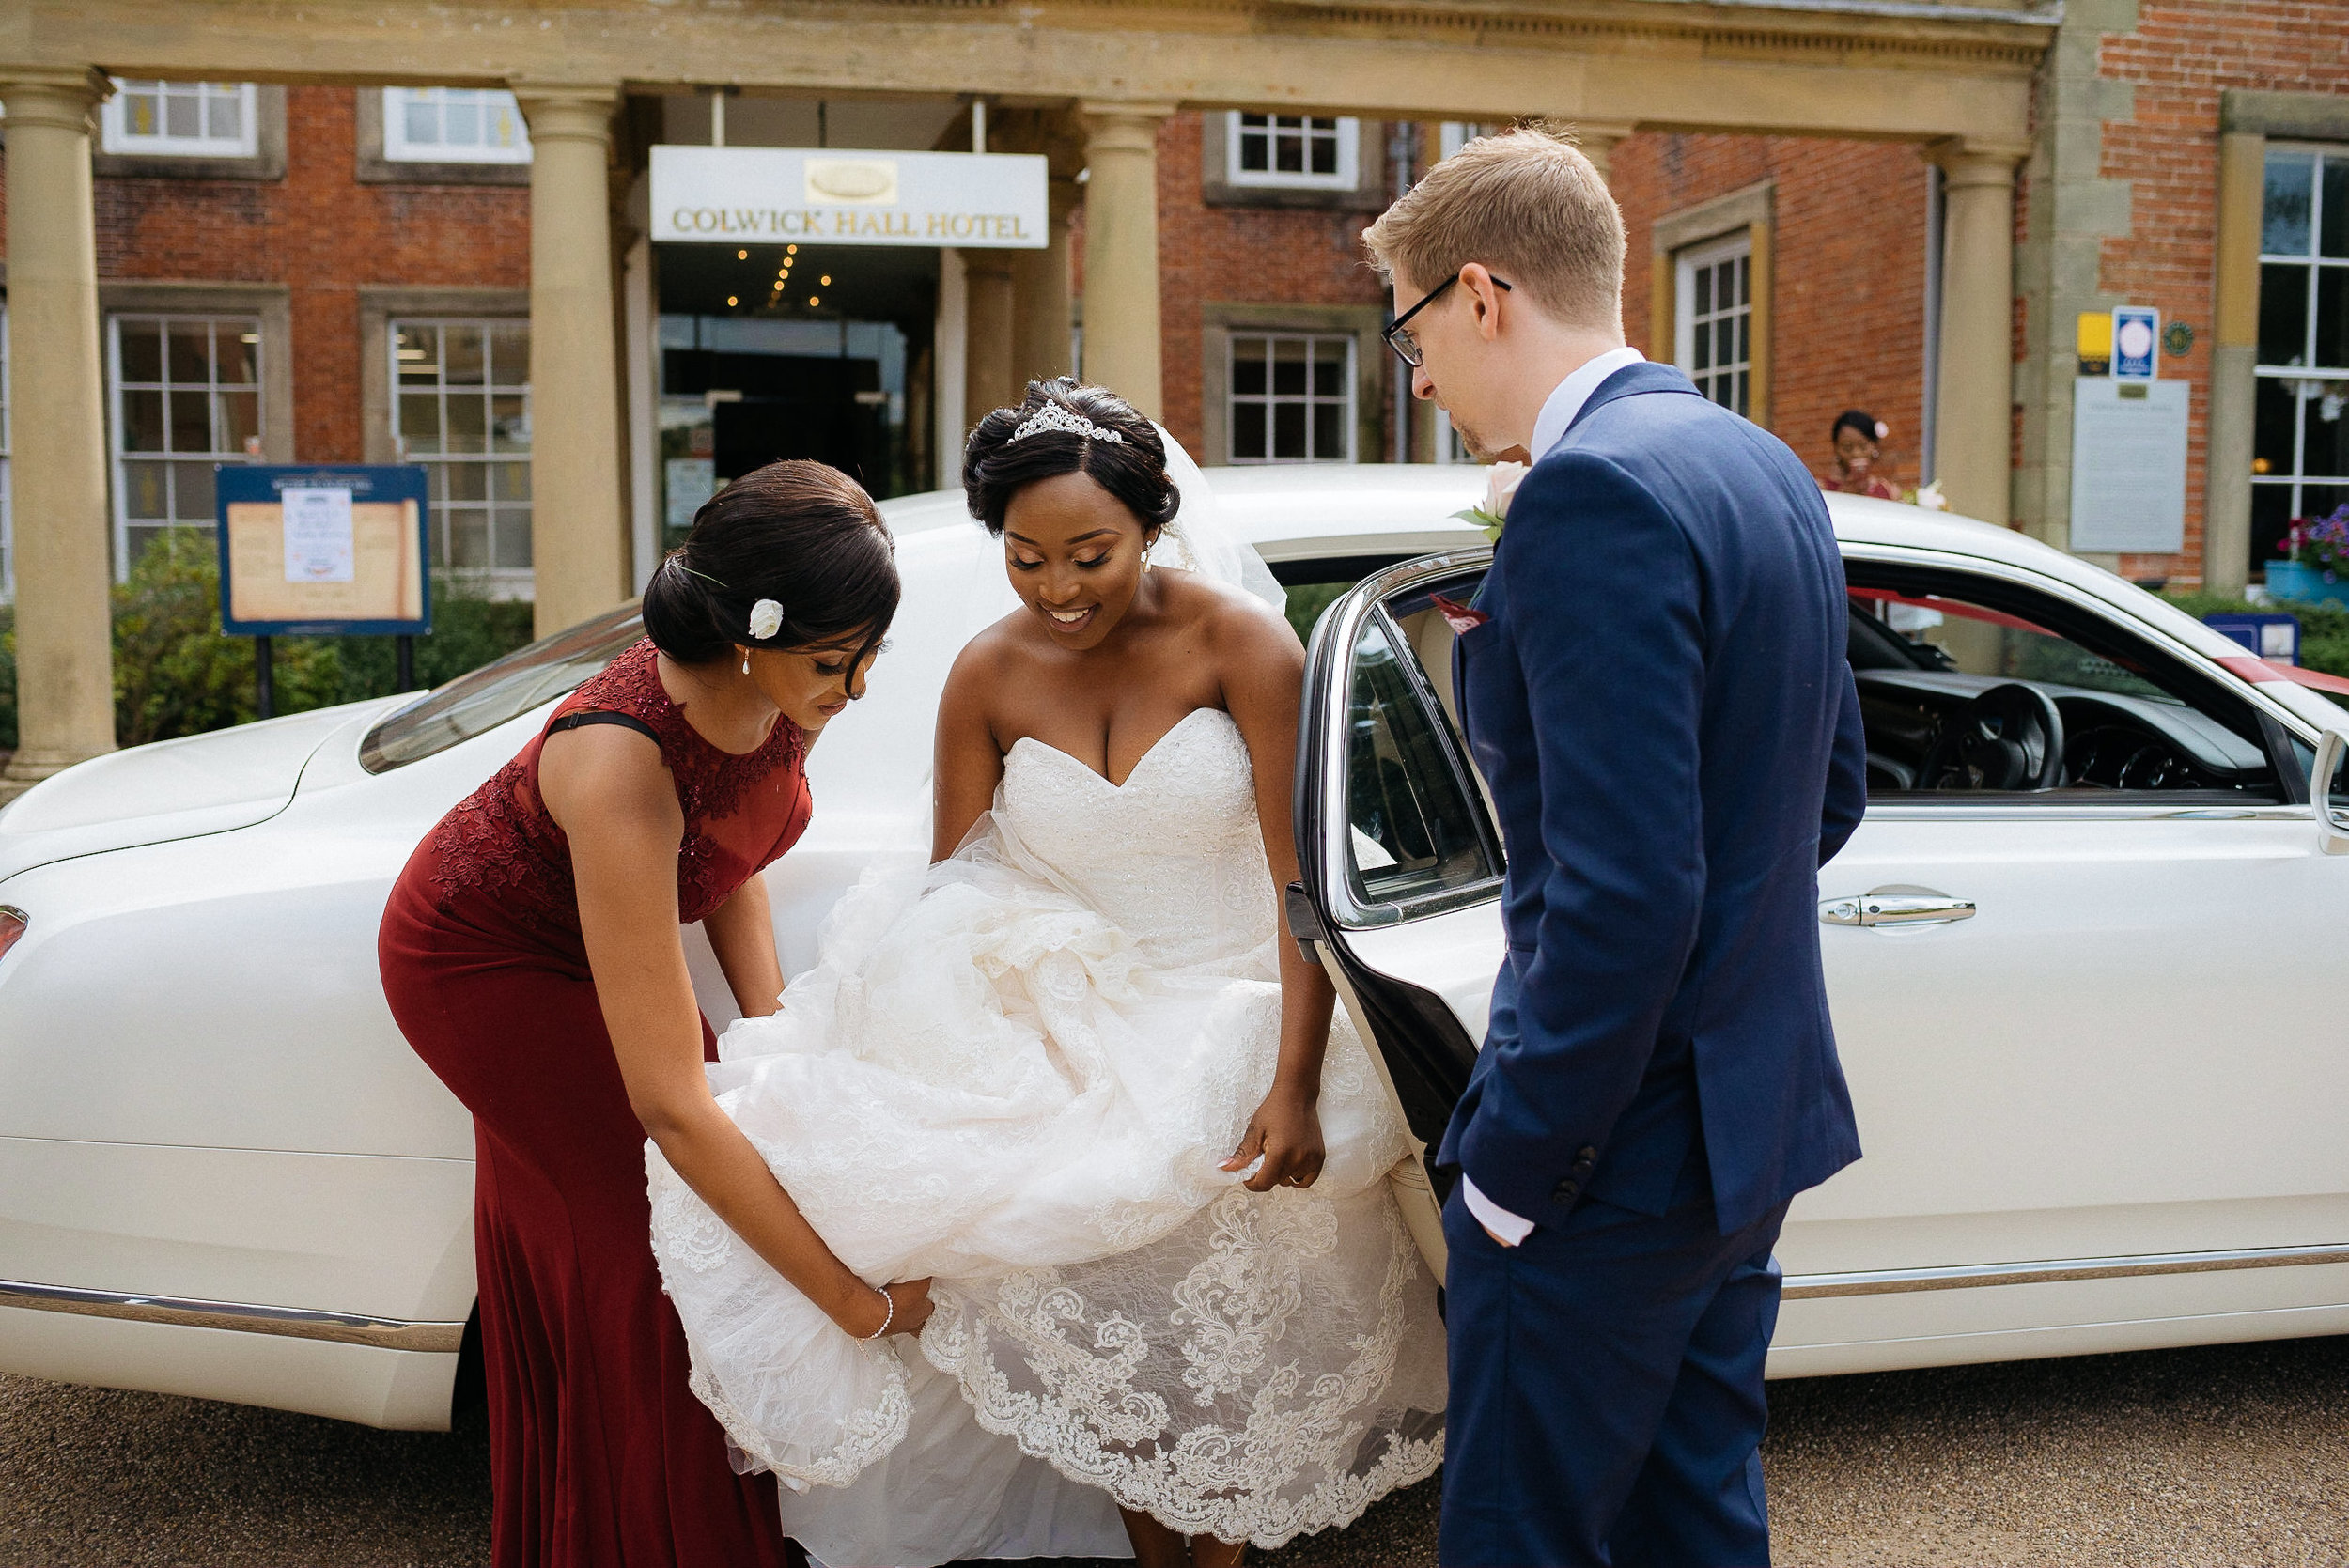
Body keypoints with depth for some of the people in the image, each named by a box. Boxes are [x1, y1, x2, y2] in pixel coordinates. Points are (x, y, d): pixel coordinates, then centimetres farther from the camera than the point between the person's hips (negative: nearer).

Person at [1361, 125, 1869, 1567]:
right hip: (1755, 1103, 10)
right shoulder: (1763, 467, 9)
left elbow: (1623, 890, -26)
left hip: (1623, 1147, -9)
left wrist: (1514, 1165, -17)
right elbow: (1830, 790, 18)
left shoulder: (1595, 492, -21)